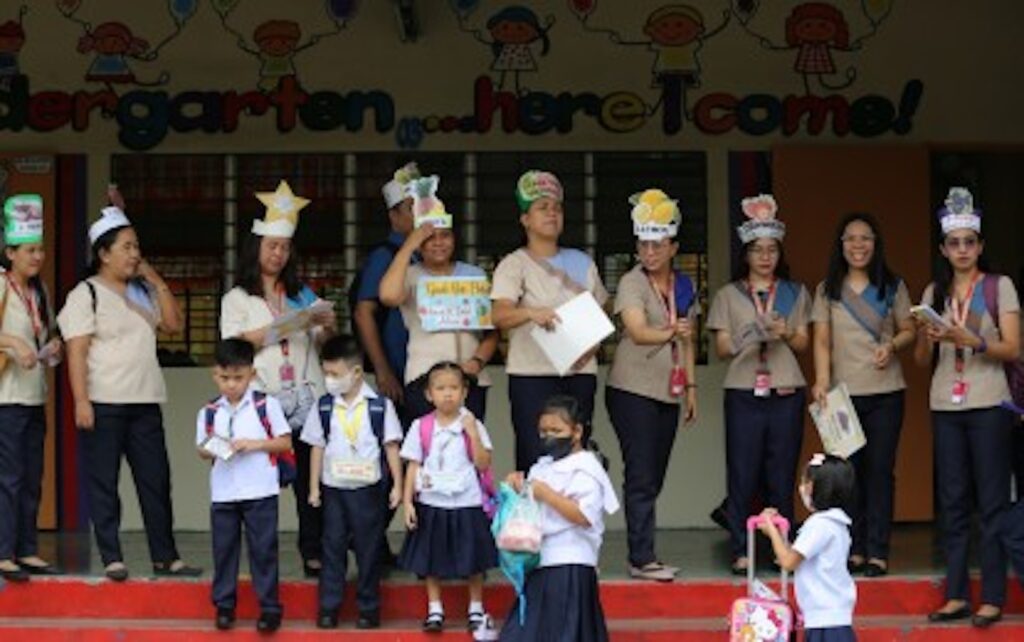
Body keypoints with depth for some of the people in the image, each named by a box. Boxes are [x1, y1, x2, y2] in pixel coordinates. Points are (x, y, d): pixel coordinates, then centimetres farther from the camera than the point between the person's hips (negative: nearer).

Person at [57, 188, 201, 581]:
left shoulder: (143, 291, 15)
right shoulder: (87, 294, -4)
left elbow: (173, 324, 8)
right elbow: (76, 352, -10)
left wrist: (156, 280, 2)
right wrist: (81, 401, -18)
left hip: (145, 402, 6)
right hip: (104, 404, -6)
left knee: (156, 481, 6)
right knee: (103, 483, 0)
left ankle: (165, 557, 11)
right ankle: (112, 559, 6)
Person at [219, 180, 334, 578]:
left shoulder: (303, 295, 20)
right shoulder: (237, 299, 11)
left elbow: (321, 346, 14)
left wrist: (328, 328, -7)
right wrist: (274, 331, -14)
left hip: (305, 398, 2)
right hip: (263, 400, -2)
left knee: (310, 476, -4)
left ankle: (313, 553, -1)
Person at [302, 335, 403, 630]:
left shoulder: (379, 406, -6)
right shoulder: (324, 407, 1)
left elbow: (391, 447, -2)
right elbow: (317, 447, 5)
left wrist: (397, 485, -4)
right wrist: (314, 487, 5)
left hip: (368, 488, -2)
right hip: (334, 488, 2)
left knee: (368, 548, 5)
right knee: (333, 547, 6)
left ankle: (368, 607, 15)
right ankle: (328, 608, 12)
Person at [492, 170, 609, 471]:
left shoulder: (581, 262, 16)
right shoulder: (515, 265, -1)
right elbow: (500, 316, -16)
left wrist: (592, 346, 0)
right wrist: (531, 313, -37)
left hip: (580, 374, 5)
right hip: (532, 376, -5)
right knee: (535, 460, -10)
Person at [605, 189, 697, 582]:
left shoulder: (683, 287, 11)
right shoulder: (632, 283, -7)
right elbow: (637, 331, -22)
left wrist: (691, 387, 16)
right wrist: (669, 333, -40)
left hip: (668, 392, 6)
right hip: (633, 390, -6)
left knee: (654, 477, 8)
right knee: (642, 476, -9)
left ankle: (642, 555, 14)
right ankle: (642, 559, -8)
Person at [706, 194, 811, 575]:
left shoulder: (796, 294, 14)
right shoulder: (728, 296, 9)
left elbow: (803, 343, 10)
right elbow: (721, 348, 4)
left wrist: (785, 334, -11)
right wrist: (746, 338, -17)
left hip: (786, 392, 1)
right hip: (743, 391, -1)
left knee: (782, 475, 0)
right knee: (742, 474, -5)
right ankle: (741, 551, 0)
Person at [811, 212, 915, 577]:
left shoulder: (893, 287, 9)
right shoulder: (827, 291, 8)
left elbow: (909, 330, 10)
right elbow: (822, 340, 2)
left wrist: (892, 346, -12)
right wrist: (821, 380, -13)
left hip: (885, 392, 0)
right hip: (843, 393, 1)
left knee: (880, 470, -2)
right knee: (849, 472, 1)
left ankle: (877, 552, 0)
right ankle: (854, 550, 7)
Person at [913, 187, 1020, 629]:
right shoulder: (934, 293, 12)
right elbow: (922, 360, 10)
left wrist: (972, 342, -21)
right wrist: (927, 339, -12)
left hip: (988, 405, -4)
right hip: (945, 406, 4)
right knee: (953, 501, 4)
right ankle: (957, 595, 8)